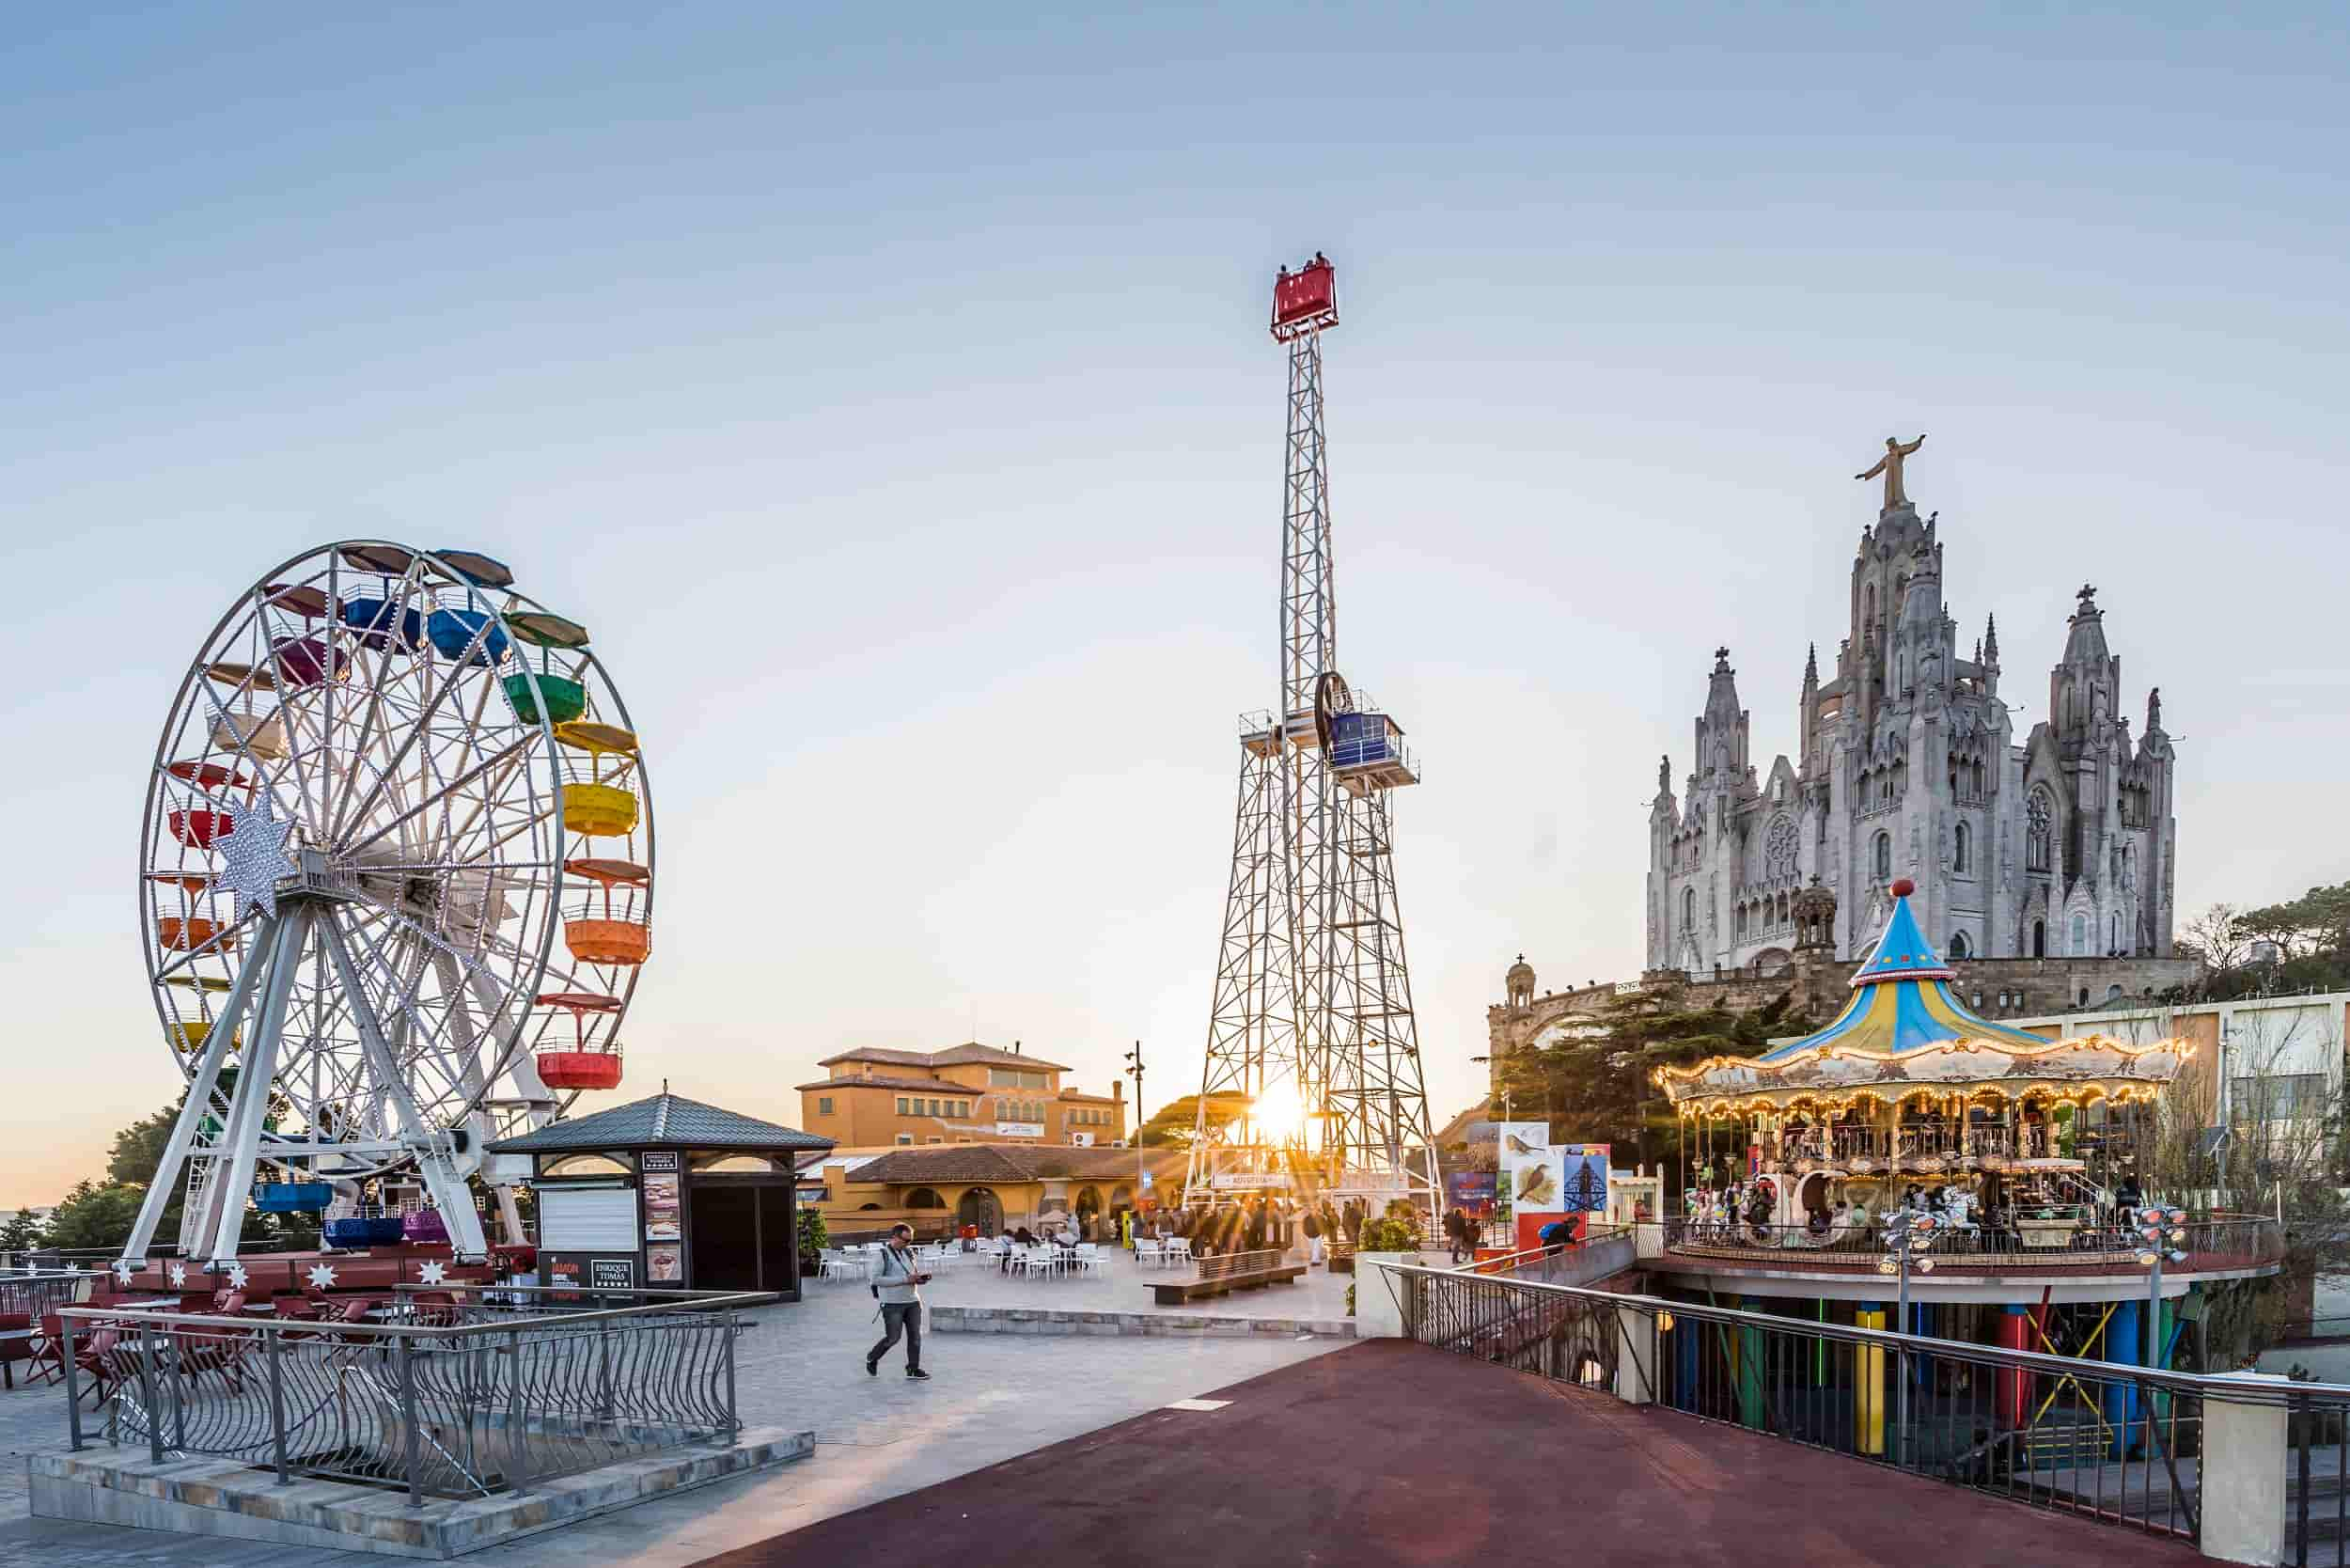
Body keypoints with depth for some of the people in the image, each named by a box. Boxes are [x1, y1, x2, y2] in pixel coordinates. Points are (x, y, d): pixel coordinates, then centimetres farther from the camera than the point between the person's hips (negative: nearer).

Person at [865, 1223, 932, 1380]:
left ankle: (913, 1369, 13)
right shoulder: (883, 1255, -9)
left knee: (915, 1335, 2)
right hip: (893, 1303, -6)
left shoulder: (908, 1252, 11)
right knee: (893, 1337, -2)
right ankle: (872, 1359, 23)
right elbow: (876, 1279, -16)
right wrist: (904, 1280, -20)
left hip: (912, 1301, 6)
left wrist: (920, 1278, -1)